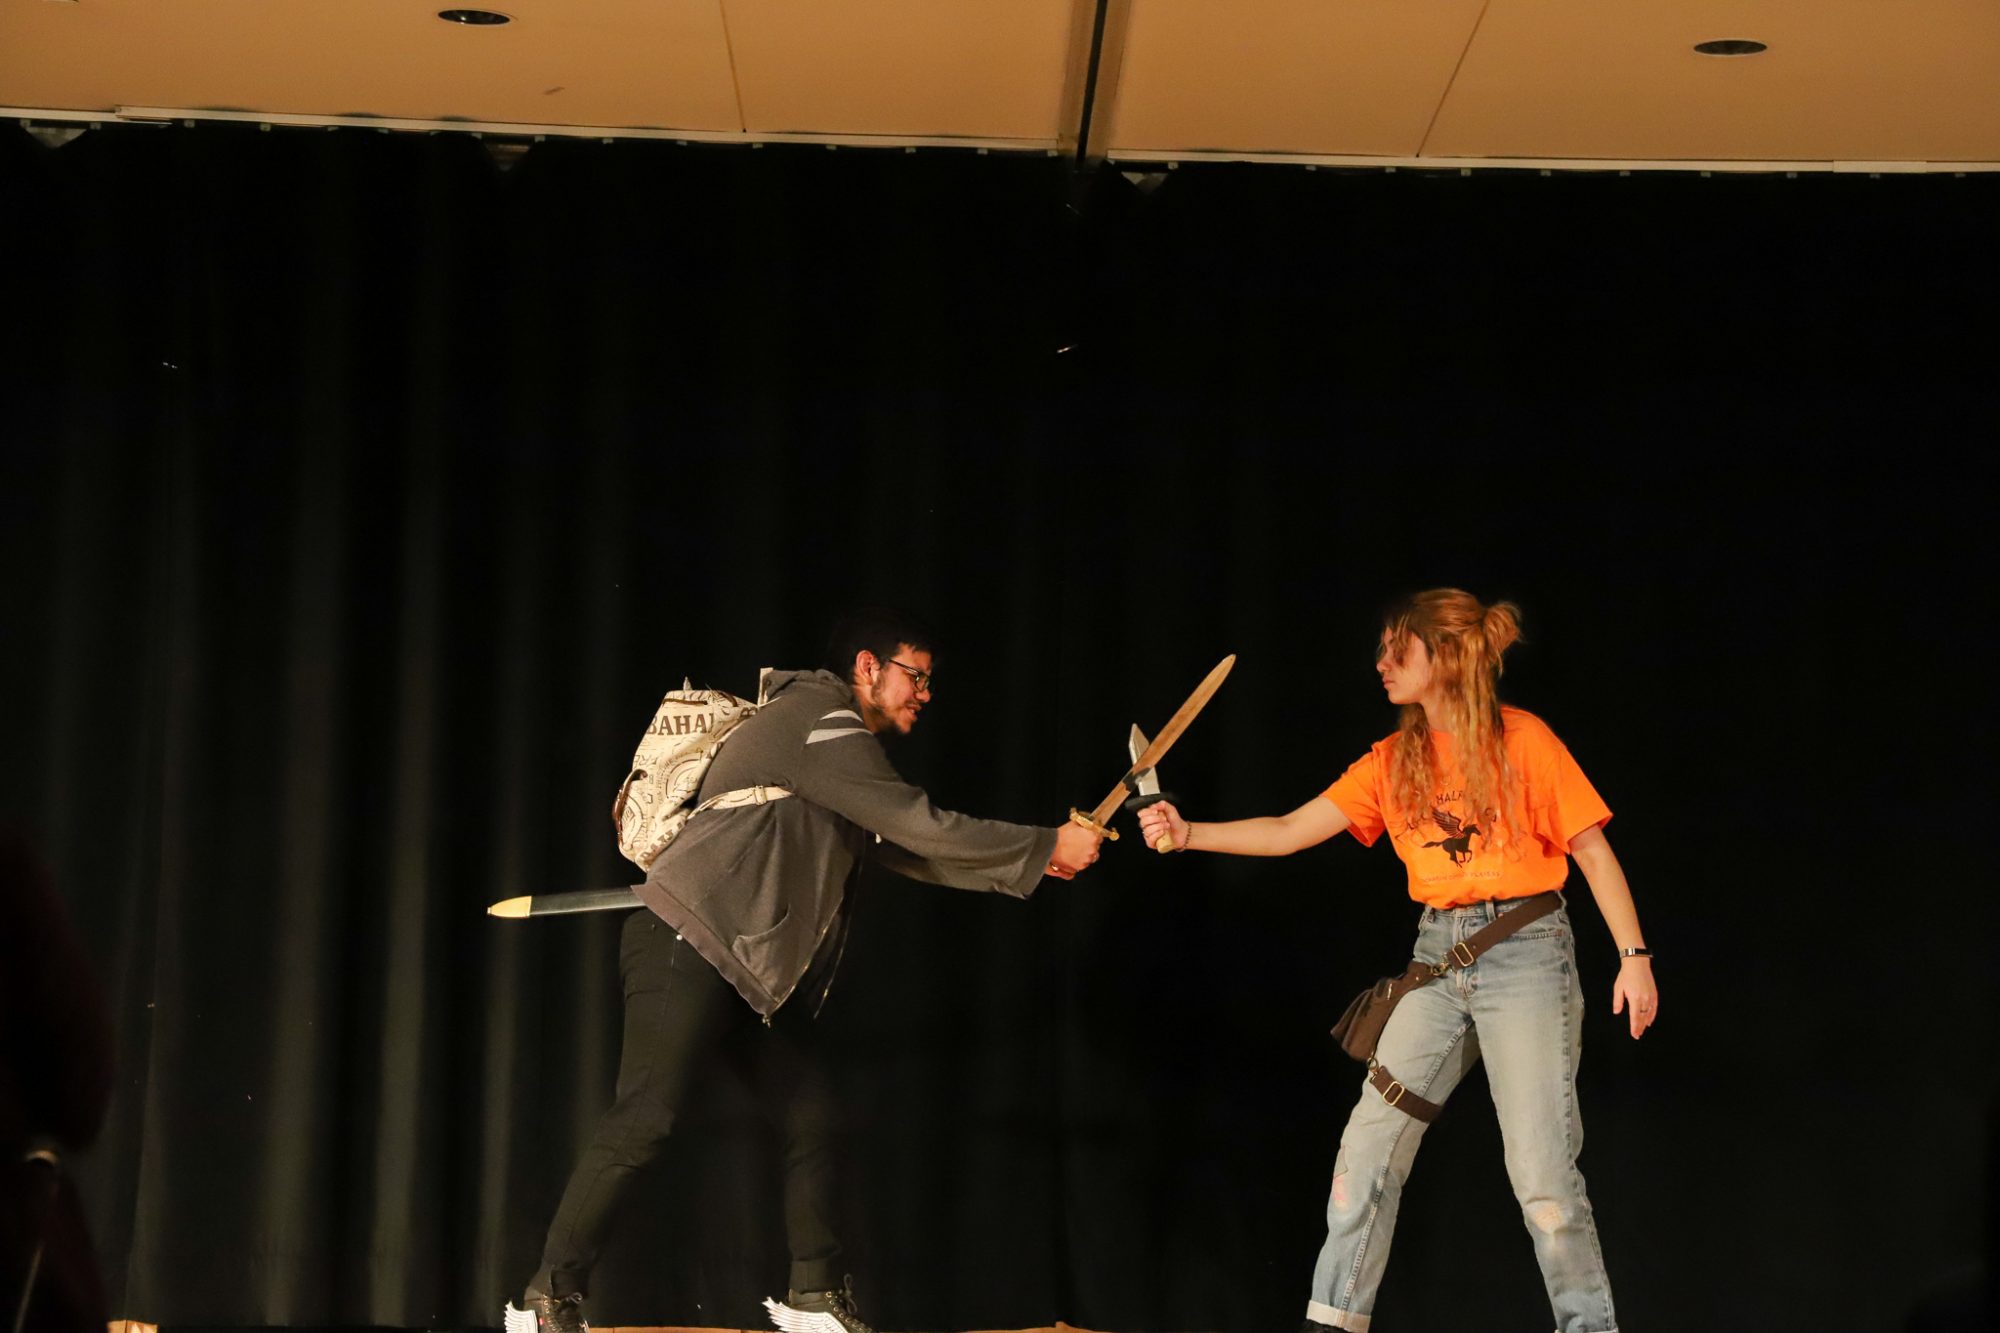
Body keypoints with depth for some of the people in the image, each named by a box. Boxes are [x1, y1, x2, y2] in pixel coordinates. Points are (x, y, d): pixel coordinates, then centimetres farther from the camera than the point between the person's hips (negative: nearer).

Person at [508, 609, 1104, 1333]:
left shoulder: (838, 745, 20)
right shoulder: (813, 722, -13)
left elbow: (903, 847, 21)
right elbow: (919, 823, -18)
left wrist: (1029, 858, 12)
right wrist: (1047, 846, -11)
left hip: (754, 972, 11)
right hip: (687, 947, -11)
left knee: (810, 1119, 7)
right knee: (645, 1120, -14)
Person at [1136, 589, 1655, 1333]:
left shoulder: (1524, 741, -6)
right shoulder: (1393, 761, 8)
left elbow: (1592, 851, -4)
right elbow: (1288, 832, 4)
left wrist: (1634, 956, -9)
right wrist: (1190, 835, -8)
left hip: (1525, 952, -5)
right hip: (1437, 959, 6)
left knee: (1542, 1169, -9)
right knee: (1369, 1145, 1)